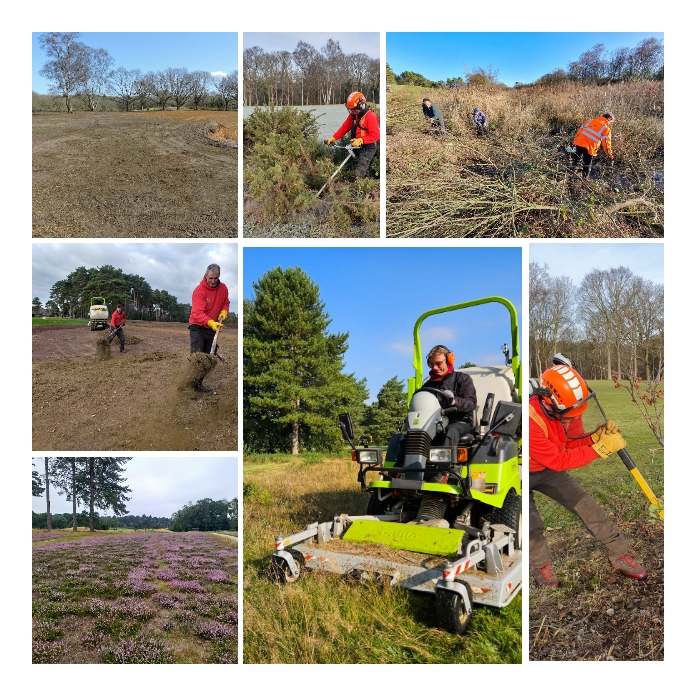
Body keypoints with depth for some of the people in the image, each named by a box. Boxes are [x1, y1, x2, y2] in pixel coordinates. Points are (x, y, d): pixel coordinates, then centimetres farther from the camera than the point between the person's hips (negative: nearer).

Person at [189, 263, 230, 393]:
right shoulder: (199, 290, -21)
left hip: (212, 328, 6)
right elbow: (197, 313, -30)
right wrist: (211, 323, -44)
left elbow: (226, 303, 16)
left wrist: (224, 312, -6)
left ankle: (199, 383, 13)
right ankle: (193, 383, -10)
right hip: (198, 327, -5)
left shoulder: (223, 288, -3)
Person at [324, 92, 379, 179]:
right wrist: (333, 138, -5)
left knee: (359, 173, -15)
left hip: (368, 147, -8)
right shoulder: (353, 115, 3)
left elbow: (376, 135, -24)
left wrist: (360, 140, -32)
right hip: (358, 146, 9)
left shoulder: (370, 117, -20)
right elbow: (344, 128, 5)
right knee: (364, 169, 19)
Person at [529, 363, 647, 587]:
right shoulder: (530, 421, -38)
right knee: (531, 525, -18)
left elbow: (572, 444, -3)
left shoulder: (567, 410, -17)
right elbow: (558, 461, -31)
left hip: (547, 469, 6)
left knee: (586, 506, -2)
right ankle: (540, 566, 11)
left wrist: (596, 437, -23)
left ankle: (619, 555, 13)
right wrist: (600, 448, -31)